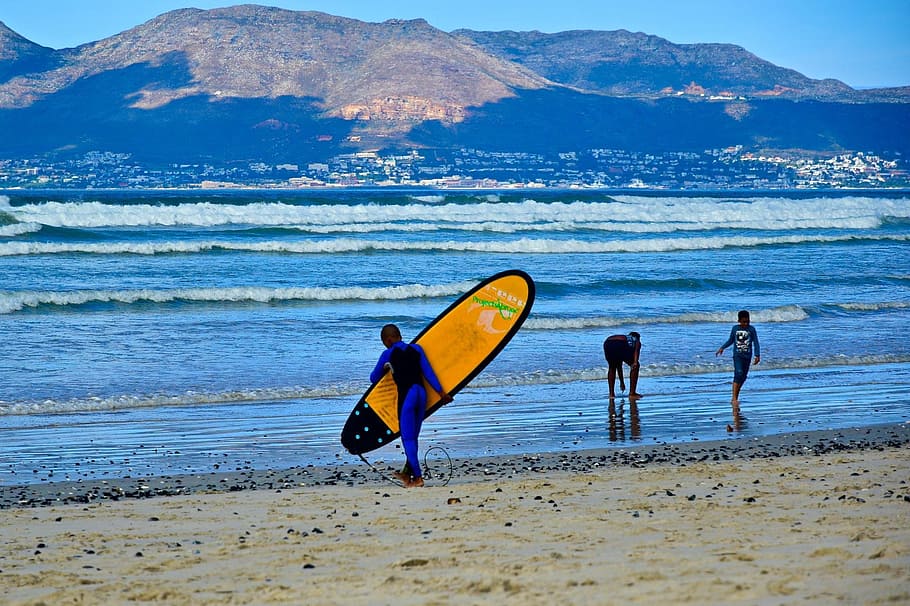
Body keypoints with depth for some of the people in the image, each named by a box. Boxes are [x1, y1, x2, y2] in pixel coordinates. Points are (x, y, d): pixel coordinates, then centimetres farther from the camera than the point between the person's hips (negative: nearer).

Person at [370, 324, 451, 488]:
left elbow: (373, 378, 10)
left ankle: (417, 477, -8)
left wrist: (385, 369, 31)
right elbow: (428, 372, 7)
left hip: (406, 395, -5)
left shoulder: (388, 354, 0)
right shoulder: (416, 349, 10)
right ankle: (407, 472, 20)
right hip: (421, 393, 5)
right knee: (413, 436, 14)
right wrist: (441, 392, 10)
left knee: (408, 438, -2)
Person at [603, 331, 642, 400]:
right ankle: (632, 393, 11)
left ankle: (611, 393, 27)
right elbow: (636, 350, 2)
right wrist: (635, 362, -13)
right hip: (620, 344, -5)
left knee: (612, 368, 30)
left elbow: (619, 366, 48)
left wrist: (621, 382, 54)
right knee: (635, 366, 14)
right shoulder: (637, 341, 31)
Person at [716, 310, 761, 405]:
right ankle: (734, 399, -24)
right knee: (739, 374, -20)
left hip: (747, 356, 2)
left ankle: (735, 399, 21)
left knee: (743, 377, 7)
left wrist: (757, 355, -12)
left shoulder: (752, 329, -1)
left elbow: (756, 343, -3)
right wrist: (722, 348, 6)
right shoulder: (735, 329, 3)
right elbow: (730, 340, 16)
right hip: (737, 355, -2)